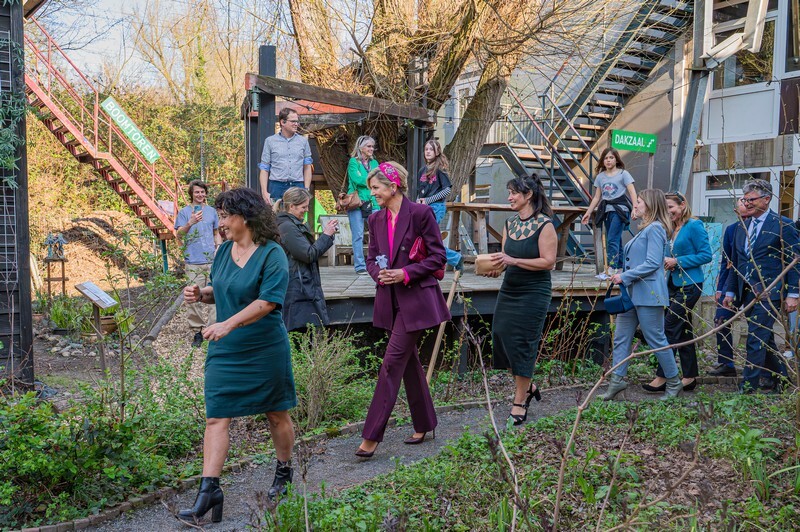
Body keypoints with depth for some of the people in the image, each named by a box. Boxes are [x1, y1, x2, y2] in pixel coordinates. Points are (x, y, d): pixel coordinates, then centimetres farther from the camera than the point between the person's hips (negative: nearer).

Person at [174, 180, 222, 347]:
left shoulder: (212, 211, 15)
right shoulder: (184, 212, 5)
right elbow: (179, 233, -5)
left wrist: (219, 248, 4)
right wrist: (190, 223, -24)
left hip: (212, 260, 3)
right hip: (193, 262, -3)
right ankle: (197, 331, 6)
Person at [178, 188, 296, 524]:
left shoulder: (272, 254, -14)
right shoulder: (225, 250, 7)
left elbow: (267, 301, -23)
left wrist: (228, 324, -30)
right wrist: (201, 294, -3)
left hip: (265, 350, -5)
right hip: (225, 350, 6)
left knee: (277, 415, 12)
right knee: (216, 417, -2)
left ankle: (284, 473, 34)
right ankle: (209, 490, 1)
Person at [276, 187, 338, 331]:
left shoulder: (295, 225, 18)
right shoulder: (287, 227, -13)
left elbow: (311, 248, 22)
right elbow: (309, 255, -16)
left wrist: (327, 233, 11)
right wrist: (326, 235, -6)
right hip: (298, 291, -10)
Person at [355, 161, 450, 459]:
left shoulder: (420, 213, -9)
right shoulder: (376, 219, 10)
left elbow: (438, 256, -8)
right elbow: (372, 258, 16)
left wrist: (406, 273, -17)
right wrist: (379, 273, -6)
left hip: (416, 299, -7)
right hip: (390, 300, 7)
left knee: (392, 363, -9)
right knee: (409, 362, 15)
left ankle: (372, 437, -5)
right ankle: (424, 425, 29)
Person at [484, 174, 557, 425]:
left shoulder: (544, 225, -12)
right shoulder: (510, 223, 8)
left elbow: (548, 262, -16)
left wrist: (513, 261, -22)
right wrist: (496, 266, -9)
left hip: (534, 293, -7)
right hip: (509, 290, 7)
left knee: (523, 345, -2)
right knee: (501, 337, 7)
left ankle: (520, 402, 12)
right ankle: (527, 386, 30)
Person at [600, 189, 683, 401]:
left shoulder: (655, 229, -12)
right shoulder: (644, 229, 18)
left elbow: (652, 263, -20)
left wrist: (624, 277, -18)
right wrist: (621, 276, 13)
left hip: (648, 294, -10)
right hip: (632, 294, 10)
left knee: (656, 339, 0)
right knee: (621, 338, 7)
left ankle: (674, 382, 15)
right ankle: (616, 381, 11)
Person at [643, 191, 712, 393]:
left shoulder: (694, 226, -11)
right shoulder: (671, 229, 13)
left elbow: (706, 255, -15)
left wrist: (677, 261, -17)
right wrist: (666, 261, 0)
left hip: (689, 285, -9)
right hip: (674, 284, 9)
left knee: (670, 328, -9)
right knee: (683, 330, 12)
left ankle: (663, 377, -4)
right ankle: (690, 377, 19)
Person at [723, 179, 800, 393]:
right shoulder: (742, 227, 14)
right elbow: (735, 262, 19)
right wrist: (730, 291, 16)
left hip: (768, 293, -7)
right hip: (748, 293, 7)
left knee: (756, 339, -11)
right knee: (764, 339, 15)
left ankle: (748, 388, -8)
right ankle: (779, 378, 30)